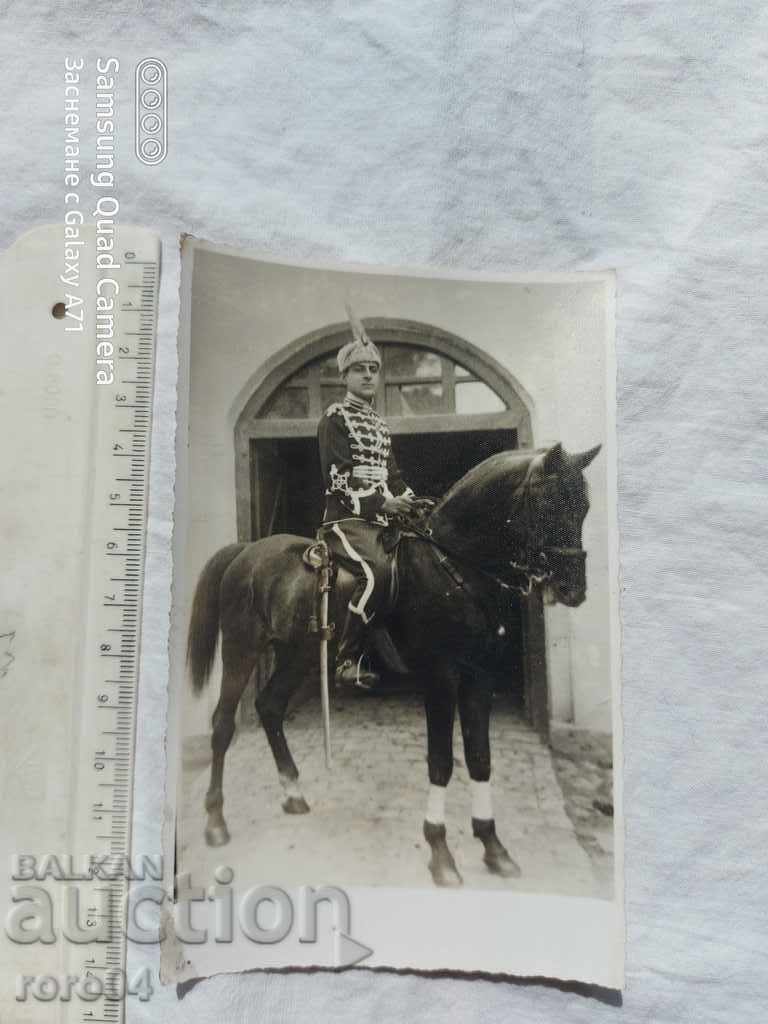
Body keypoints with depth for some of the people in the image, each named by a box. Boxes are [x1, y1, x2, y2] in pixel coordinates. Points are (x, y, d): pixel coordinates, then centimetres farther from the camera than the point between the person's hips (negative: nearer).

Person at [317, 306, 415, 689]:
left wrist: (412, 501, 7)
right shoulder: (335, 418, -2)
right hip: (346, 519, -8)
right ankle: (347, 661, -22)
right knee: (377, 571, -30)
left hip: (381, 520, 8)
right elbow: (340, 478, -12)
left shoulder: (380, 424, 23)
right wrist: (382, 502, -21)